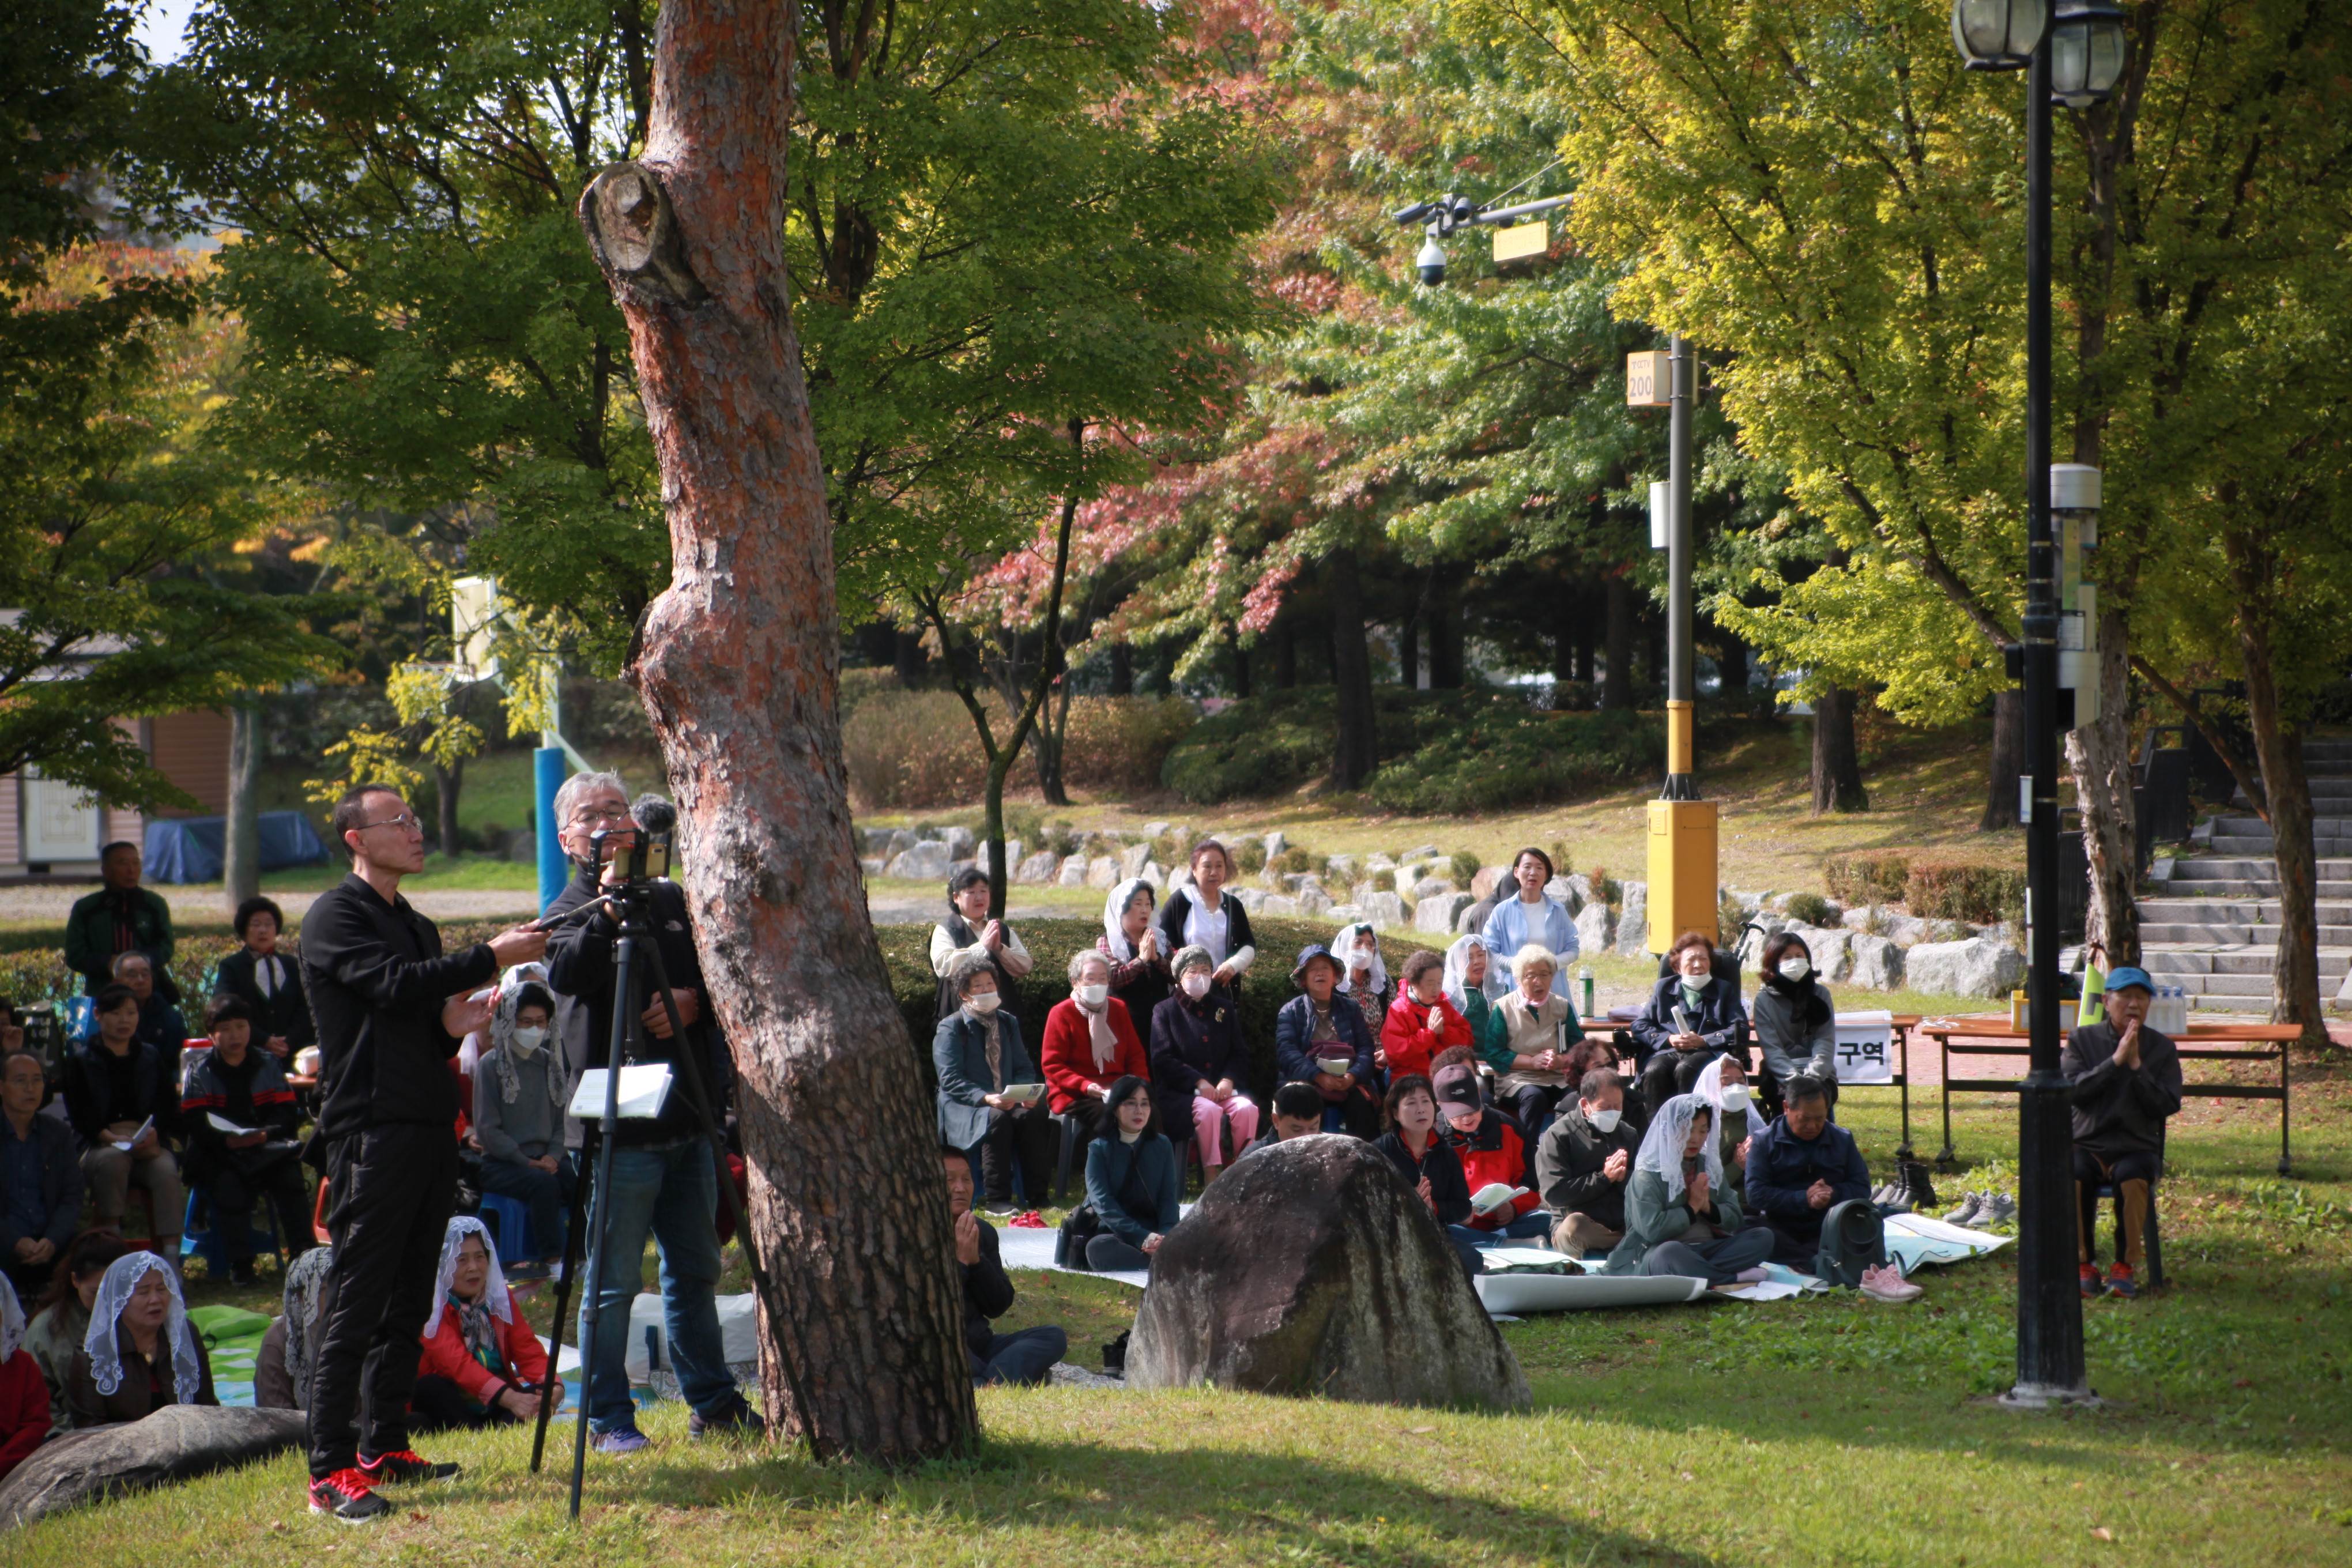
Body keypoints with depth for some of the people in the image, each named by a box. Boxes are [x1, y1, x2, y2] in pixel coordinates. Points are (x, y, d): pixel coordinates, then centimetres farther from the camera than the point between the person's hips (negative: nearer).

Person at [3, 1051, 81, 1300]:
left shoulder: (59, 1134, 14)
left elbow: (72, 1199, 8)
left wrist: (52, 1241, -12)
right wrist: (16, 1243, -19)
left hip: (51, 1245, 4)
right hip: (6, 1248, -4)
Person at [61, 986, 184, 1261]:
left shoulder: (152, 1058, 20)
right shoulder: (81, 1062, 12)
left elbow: (169, 1105, 11)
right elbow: (79, 1114, 0)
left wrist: (155, 1133, -11)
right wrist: (111, 1137, -18)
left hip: (147, 1143, 2)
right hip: (98, 1144, -2)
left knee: (166, 1169, -31)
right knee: (112, 1159, -37)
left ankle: (170, 1253, -35)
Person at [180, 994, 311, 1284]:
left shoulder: (268, 1065, 10)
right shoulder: (200, 1070, 4)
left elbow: (286, 1114, 1)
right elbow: (194, 1122, -9)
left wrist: (266, 1134, -21)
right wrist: (226, 1140, -27)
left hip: (264, 1146, 2)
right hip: (217, 1153, -2)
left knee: (290, 1174, -25)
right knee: (229, 1184, -31)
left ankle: (302, 1255, -21)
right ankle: (239, 1264, -24)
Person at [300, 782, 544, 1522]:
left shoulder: (417, 926, 21)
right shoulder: (335, 918, -4)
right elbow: (393, 986, -19)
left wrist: (455, 1026, 2)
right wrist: (491, 956, -18)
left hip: (431, 1128, 8)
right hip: (371, 1132, -8)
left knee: (407, 1304, 10)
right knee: (354, 1306, -10)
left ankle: (386, 1447, 17)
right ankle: (332, 1471, -10)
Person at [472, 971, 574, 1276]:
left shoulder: (551, 1064, 14)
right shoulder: (491, 1065, -1)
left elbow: (563, 1120, 14)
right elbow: (486, 1129, -6)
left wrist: (554, 1156, -6)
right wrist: (528, 1163, -14)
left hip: (545, 1158, 4)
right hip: (501, 1164, -4)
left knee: (581, 1180, -27)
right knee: (544, 1182, -34)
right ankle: (550, 1259, -31)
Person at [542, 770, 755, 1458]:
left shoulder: (672, 901, 15)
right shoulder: (569, 913, -1)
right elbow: (566, 975, -22)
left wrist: (695, 1000, -5)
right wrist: (607, 910, -33)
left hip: (687, 1120, 5)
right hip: (622, 1128, -5)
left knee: (696, 1272, 13)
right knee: (613, 1283, -4)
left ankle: (712, 1401, 21)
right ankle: (609, 1418, 2)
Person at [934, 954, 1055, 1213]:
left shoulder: (1008, 1023, 16)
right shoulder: (950, 1028, -2)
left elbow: (1024, 1068, 14)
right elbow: (951, 1080, -11)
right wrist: (986, 1099, -26)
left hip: (1008, 1103, 4)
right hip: (964, 1108, -4)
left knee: (1035, 1115, -28)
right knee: (997, 1118, -37)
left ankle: (1039, 1196, -25)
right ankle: (998, 1199, -34)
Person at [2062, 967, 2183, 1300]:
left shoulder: (2162, 1048, 8)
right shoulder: (2082, 1040, 7)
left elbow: (2168, 1105, -3)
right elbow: (2073, 1091, -8)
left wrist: (2137, 1066, -12)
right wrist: (2115, 1061, -14)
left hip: (2137, 1147, 0)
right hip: (2087, 1144, 0)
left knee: (2131, 1177, -35)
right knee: (2074, 1176, -34)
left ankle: (2126, 1265, -20)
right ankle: (2085, 1264, -19)